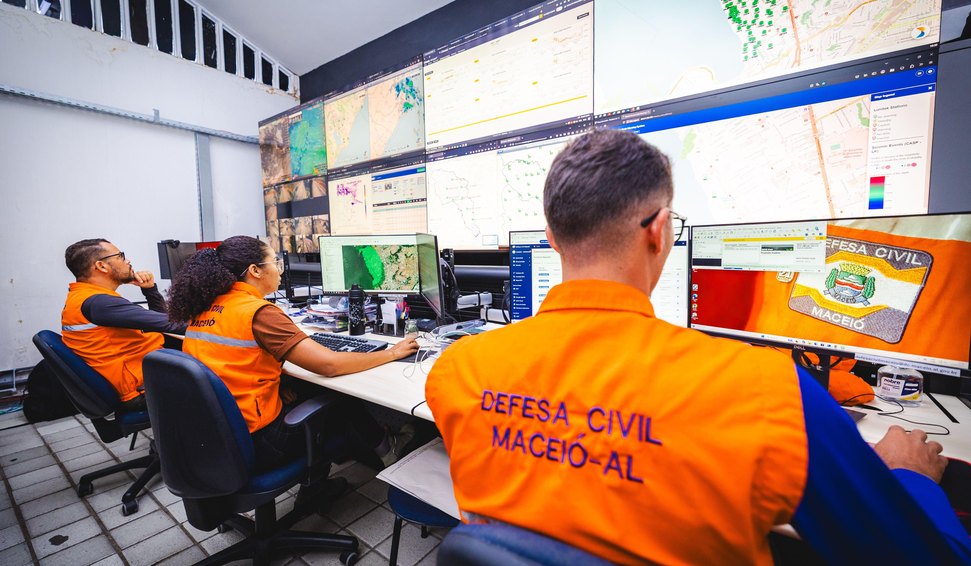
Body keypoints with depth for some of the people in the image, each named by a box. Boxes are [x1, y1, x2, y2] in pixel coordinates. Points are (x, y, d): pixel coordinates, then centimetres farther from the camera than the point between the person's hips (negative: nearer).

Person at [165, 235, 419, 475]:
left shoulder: (203, 308, 3)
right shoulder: (257, 312, -22)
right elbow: (329, 364, -25)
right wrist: (391, 353, -14)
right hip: (251, 444, -8)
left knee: (305, 388, 22)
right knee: (342, 397, 9)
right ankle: (383, 450, 31)